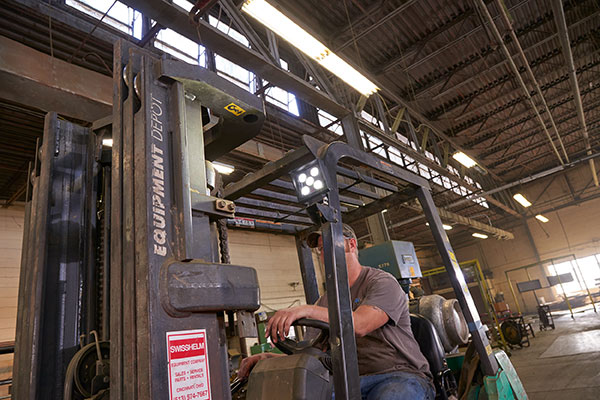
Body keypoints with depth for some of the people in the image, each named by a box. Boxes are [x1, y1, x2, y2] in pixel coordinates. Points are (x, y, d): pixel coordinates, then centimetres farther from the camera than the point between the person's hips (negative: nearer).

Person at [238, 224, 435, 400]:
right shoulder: (325, 302, 15)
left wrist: (308, 310, -33)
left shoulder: (382, 282, -4)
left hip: (401, 374, -3)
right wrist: (268, 357, -6)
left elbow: (360, 324, -24)